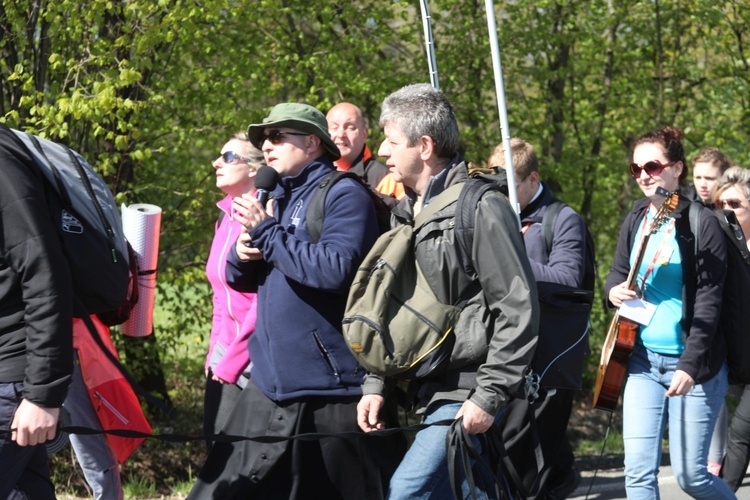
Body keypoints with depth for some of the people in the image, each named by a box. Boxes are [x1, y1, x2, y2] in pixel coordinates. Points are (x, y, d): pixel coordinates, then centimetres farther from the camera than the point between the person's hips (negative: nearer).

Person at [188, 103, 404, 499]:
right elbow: (242, 279, 22)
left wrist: (266, 232, -17)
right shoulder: (277, 198, 16)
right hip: (272, 382, 8)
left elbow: (336, 269, -23)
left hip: (331, 388, -8)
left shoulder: (343, 195, -8)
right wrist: (242, 256, -2)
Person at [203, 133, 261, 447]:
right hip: (224, 356, 8)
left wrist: (231, 361, -13)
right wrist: (215, 353, 13)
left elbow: (267, 299, -18)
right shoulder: (226, 217, 12)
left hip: (252, 361, -8)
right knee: (216, 443, 9)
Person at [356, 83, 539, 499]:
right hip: (429, 388, 9)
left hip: (469, 390, -9)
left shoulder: (480, 208, -12)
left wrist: (489, 395, -18)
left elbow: (518, 308, -15)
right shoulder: (405, 213, 14)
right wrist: (375, 384, 11)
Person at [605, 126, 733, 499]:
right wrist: (614, 289, -4)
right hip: (643, 359, 5)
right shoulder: (636, 219, 8)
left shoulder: (701, 223, -10)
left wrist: (690, 365, -21)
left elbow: (708, 301, -14)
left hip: (693, 365, -5)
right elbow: (618, 271, 20)